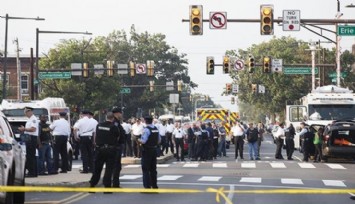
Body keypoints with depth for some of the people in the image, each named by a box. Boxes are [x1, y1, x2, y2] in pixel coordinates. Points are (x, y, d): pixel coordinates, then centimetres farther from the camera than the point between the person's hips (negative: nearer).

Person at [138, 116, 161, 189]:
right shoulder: (156, 129, 6)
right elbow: (159, 140, 12)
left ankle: (147, 186, -3)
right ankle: (154, 185, 21)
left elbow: (143, 141, -22)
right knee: (153, 169, 16)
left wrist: (138, 140, -3)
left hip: (147, 150, -7)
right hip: (154, 150, 7)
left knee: (145, 169, -1)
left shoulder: (146, 129, -17)